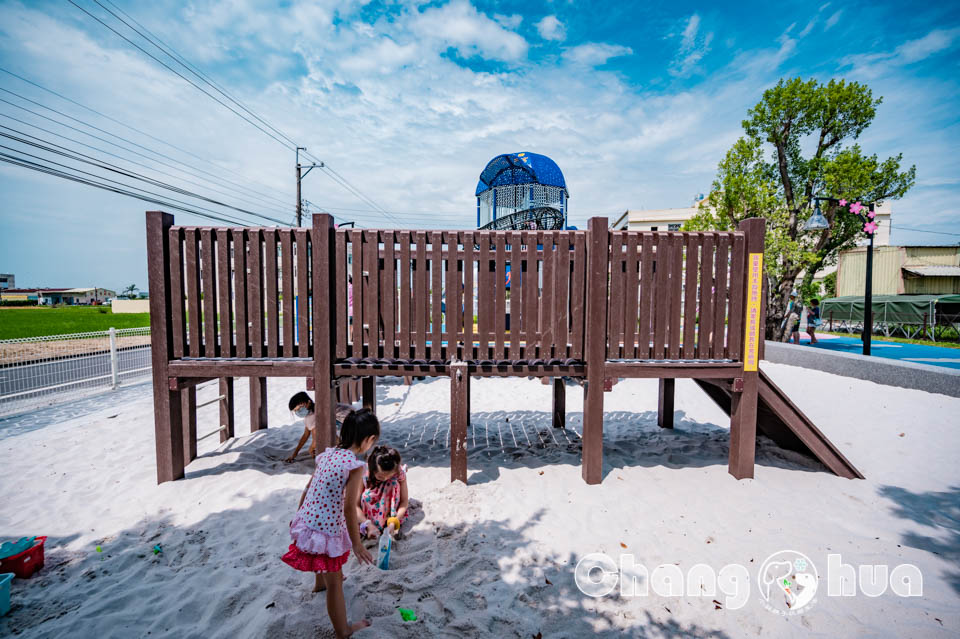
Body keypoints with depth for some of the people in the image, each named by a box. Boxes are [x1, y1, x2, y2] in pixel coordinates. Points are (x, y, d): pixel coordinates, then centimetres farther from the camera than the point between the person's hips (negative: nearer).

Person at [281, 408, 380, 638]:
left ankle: (320, 583, 66)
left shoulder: (328, 453, -1)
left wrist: (298, 515, 23)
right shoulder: (355, 465, -24)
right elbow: (349, 509, -23)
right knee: (335, 582, 12)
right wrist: (357, 543, -12)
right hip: (328, 529, -8)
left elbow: (308, 487, 8)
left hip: (307, 521, 8)